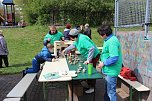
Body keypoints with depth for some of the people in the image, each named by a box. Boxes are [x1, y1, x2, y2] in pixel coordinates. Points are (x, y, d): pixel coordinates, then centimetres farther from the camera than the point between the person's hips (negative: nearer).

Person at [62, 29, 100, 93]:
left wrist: (88, 60, -32)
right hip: (89, 56, 10)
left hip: (94, 56, -9)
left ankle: (92, 88, 13)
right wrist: (65, 50, 29)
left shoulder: (82, 39, -28)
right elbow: (73, 45, 24)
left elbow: (92, 48, -35)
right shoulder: (77, 39, 3)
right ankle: (89, 84, 32)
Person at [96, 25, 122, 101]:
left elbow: (114, 58, -30)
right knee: (107, 90, 24)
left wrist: (104, 63, -19)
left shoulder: (112, 42, -24)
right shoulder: (108, 40, 9)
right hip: (108, 70, 10)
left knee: (111, 92, 3)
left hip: (111, 71, -10)